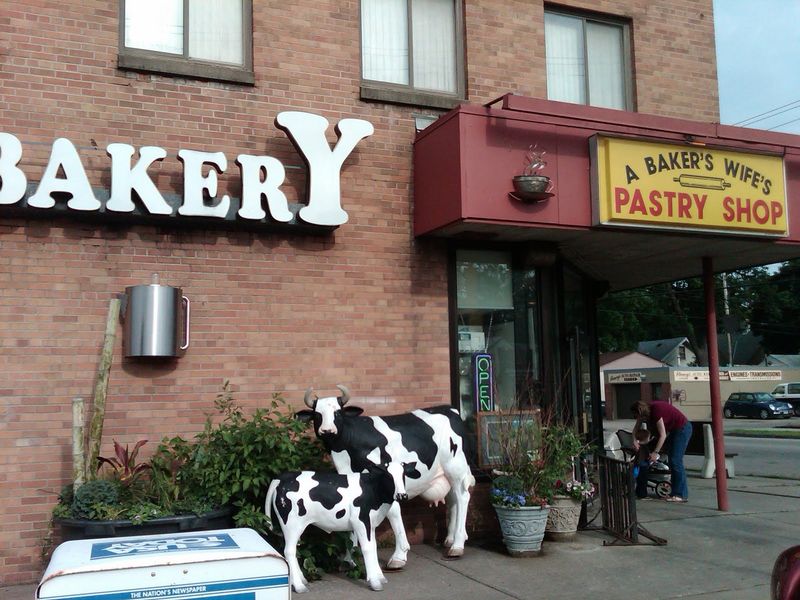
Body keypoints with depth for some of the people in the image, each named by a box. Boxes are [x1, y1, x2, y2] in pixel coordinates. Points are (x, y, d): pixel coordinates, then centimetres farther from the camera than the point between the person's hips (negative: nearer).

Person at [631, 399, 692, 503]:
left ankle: (681, 495, -11)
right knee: (672, 460, 11)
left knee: (675, 460, -13)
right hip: (674, 430, 10)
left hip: (683, 429, -10)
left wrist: (655, 452, -26)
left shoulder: (656, 411, -29)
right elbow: (636, 427, 8)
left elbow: (663, 435, -28)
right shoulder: (647, 411, -3)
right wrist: (634, 441, -8)